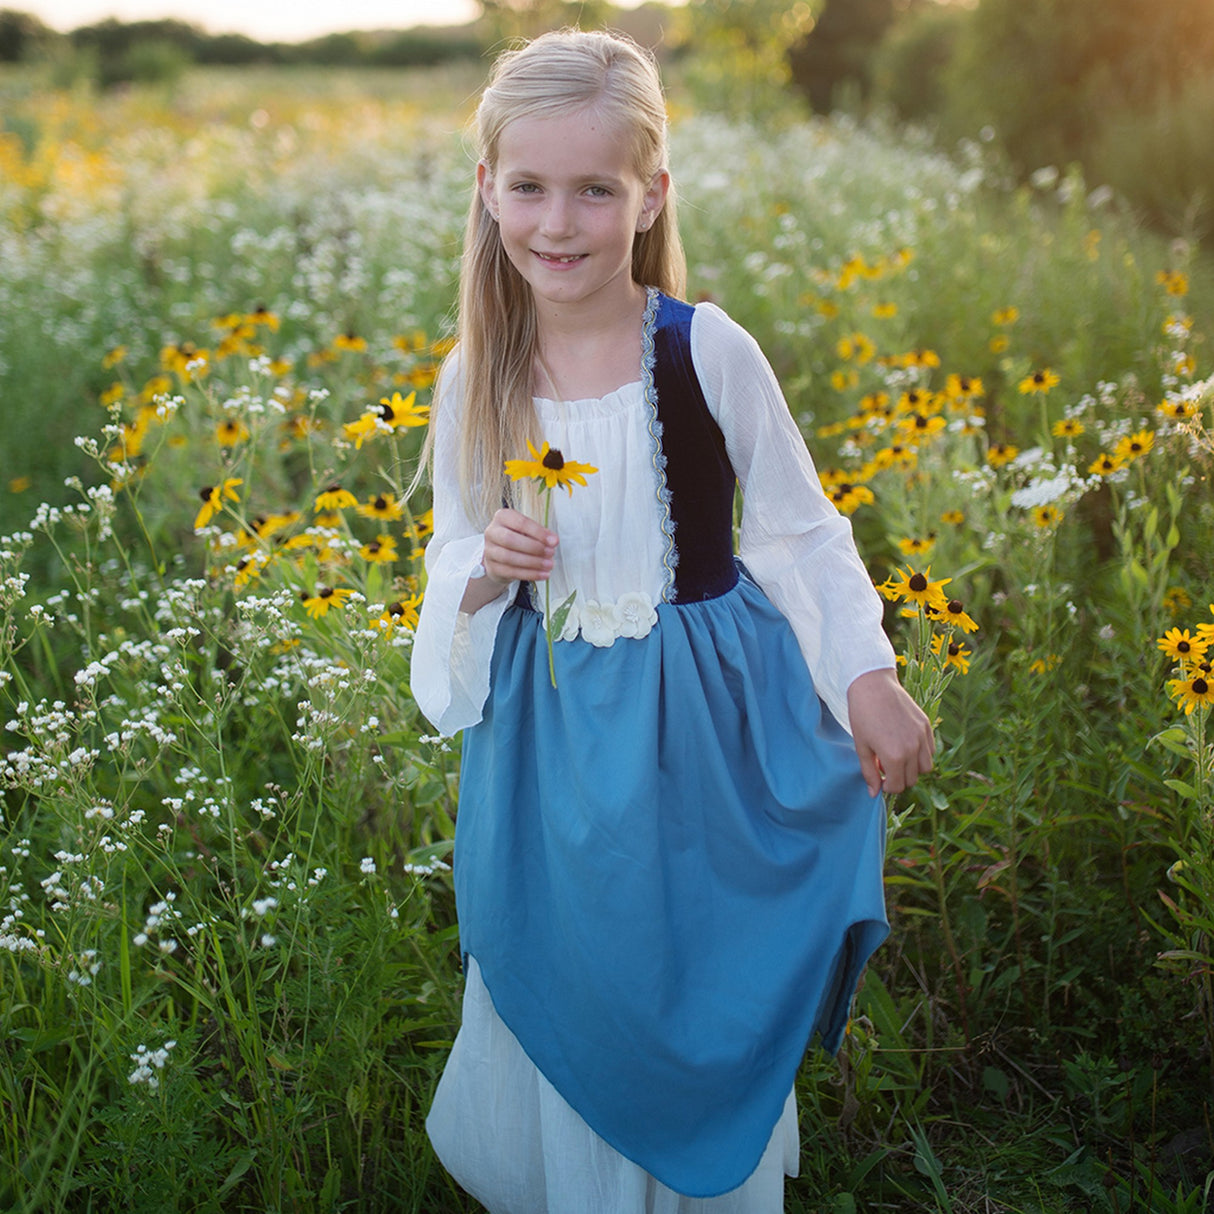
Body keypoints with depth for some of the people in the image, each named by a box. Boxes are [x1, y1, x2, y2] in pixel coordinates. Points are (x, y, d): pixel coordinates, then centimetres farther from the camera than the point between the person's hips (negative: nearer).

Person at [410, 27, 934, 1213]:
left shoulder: (708, 350, -13)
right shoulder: (475, 381, -6)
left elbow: (798, 528, -2)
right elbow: (455, 558, 7)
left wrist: (868, 673, -7)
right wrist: (484, 573, -16)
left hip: (708, 725, -2)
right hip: (549, 733, 2)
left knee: (715, 987, 13)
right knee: (570, 996, 15)